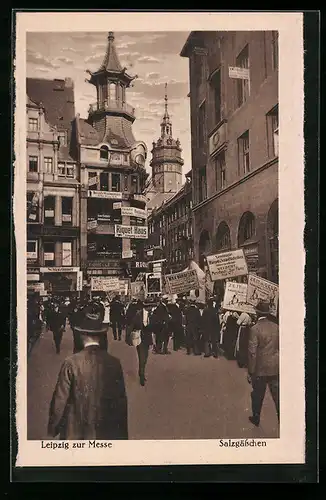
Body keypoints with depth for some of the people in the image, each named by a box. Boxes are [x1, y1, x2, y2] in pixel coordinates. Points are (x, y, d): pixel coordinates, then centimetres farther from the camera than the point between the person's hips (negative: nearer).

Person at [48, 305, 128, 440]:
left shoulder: (71, 363, -15)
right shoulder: (114, 363, -7)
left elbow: (60, 399, -10)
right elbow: (121, 400, 0)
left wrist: (53, 429, 6)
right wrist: (122, 434, 12)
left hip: (75, 432, -2)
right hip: (106, 432, 2)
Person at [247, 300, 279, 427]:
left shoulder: (255, 329, -16)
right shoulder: (276, 327, -3)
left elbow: (252, 352, -16)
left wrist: (250, 372, -8)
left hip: (260, 368, -3)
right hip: (276, 368, 3)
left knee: (258, 395, 14)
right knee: (277, 395, 13)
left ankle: (256, 418, 31)